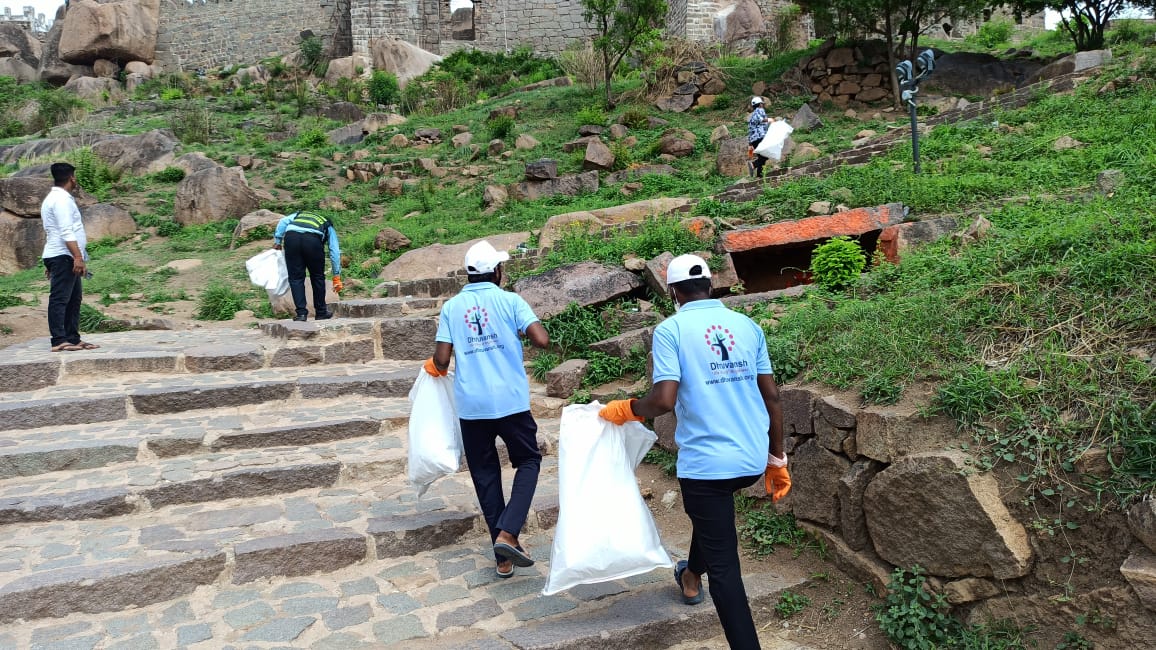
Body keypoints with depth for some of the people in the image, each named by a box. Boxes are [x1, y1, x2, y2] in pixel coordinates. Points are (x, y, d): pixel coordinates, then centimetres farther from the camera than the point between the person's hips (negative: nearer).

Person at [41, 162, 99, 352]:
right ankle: (59, 341, -10)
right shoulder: (62, 199, -12)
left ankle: (73, 338, 13)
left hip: (64, 257, 10)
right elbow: (67, 232, -21)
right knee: (60, 299, -10)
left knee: (74, 299, 11)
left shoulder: (54, 198, 22)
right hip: (63, 256, -10)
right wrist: (78, 257, -25)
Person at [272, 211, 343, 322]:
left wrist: (277, 241, 17)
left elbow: (283, 221, 18)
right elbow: (334, 251, 28)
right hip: (313, 239, -1)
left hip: (291, 236, 1)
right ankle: (321, 312, 25)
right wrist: (337, 275, 29)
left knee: (296, 278, 11)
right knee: (317, 277, 17)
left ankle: (301, 313, 8)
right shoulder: (328, 226, 35)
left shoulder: (298, 215, 40)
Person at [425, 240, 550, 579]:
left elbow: (440, 361, -3)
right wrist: (523, 331, 9)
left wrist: (437, 367, 21)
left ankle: (504, 556, 16)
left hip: (471, 405, 3)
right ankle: (507, 533, -3)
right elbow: (542, 340, -13)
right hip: (511, 401, -2)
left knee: (485, 474, 12)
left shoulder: (451, 307, 4)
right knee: (528, 461, 16)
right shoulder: (510, 300, -2)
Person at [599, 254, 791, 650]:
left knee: (723, 564, 3)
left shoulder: (670, 330, -8)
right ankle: (691, 577, 58)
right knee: (712, 515, 35)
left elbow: (664, 400, -19)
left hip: (706, 462, -6)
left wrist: (624, 410, 0)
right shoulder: (748, 325, 6)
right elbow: (771, 397, 7)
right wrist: (777, 459, 15)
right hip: (753, 459, 7)